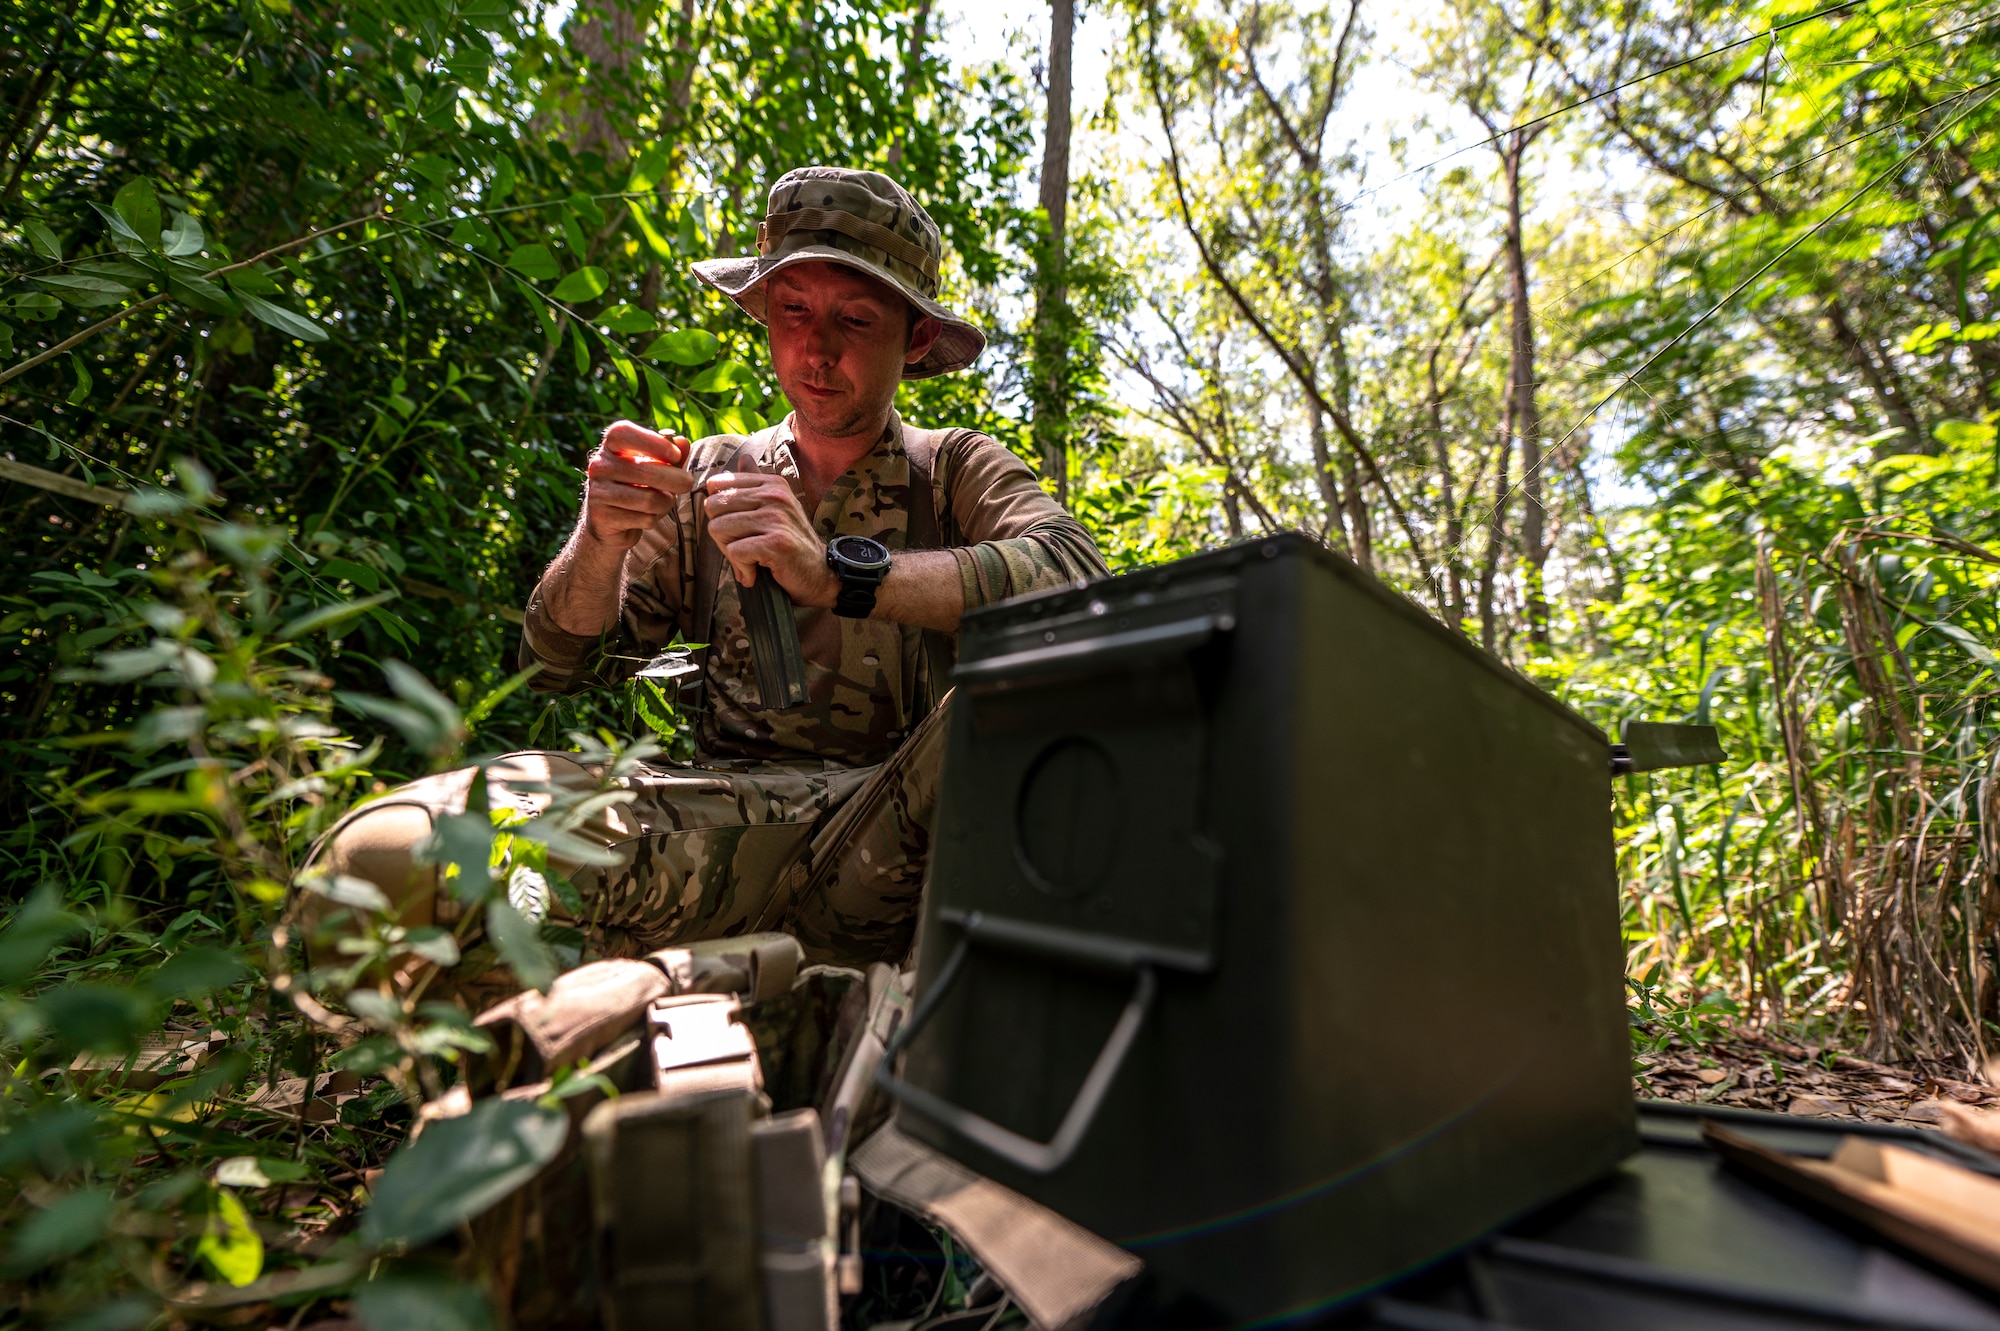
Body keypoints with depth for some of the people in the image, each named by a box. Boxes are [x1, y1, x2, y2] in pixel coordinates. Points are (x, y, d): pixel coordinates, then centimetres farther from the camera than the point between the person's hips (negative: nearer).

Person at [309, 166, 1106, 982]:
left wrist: (838, 573, -27)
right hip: (726, 816, 1)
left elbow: (1079, 579, -16)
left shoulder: (958, 473, 7)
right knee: (382, 856, -22)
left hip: (890, 825, 0)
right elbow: (560, 667, 12)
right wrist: (602, 539, -10)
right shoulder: (712, 477, 14)